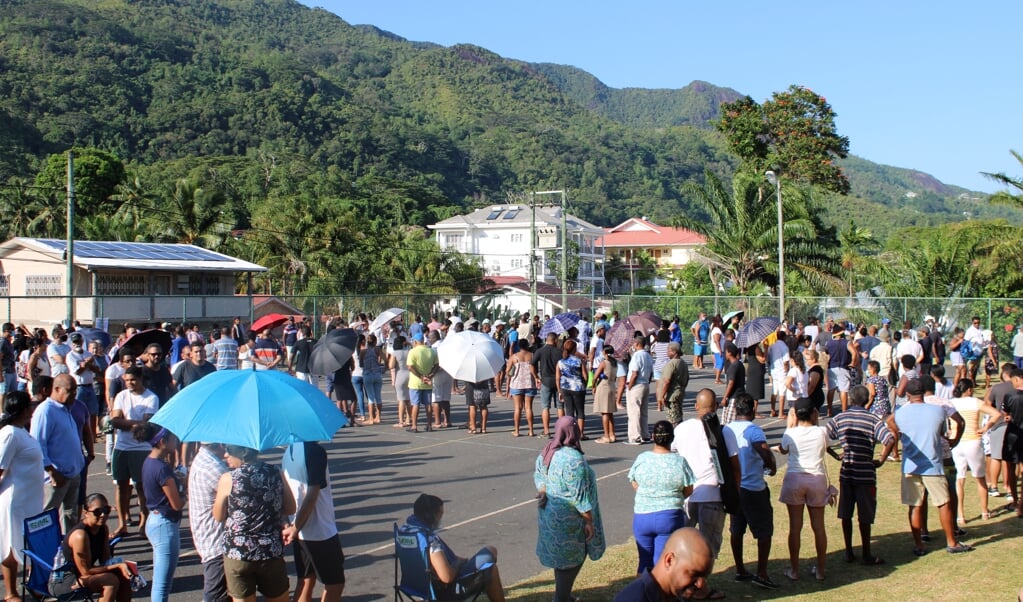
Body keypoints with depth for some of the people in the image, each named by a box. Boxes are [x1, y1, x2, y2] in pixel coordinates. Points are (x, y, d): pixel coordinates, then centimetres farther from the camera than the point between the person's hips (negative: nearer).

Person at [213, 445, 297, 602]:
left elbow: (218, 516, -1)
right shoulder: (276, 474, -3)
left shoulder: (228, 479, -12)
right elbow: (290, 509, 6)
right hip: (272, 550, 2)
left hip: (237, 553, -2)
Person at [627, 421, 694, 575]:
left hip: (642, 517, 2)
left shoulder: (641, 459, -6)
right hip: (670, 517, -2)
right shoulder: (680, 462, -11)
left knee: (645, 561, 17)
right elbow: (688, 491, -2)